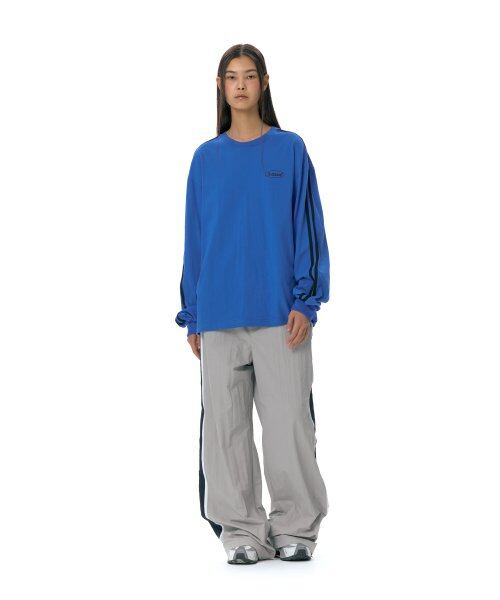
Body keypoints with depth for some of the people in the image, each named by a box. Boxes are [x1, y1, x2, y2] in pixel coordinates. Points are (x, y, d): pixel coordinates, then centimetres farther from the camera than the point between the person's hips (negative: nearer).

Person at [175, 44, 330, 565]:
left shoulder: (290, 150, 3)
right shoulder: (207, 158, 9)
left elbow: (307, 227, 2)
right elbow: (195, 238, 11)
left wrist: (305, 301, -7)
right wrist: (192, 315, 8)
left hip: (279, 313, -2)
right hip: (220, 314, 2)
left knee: (288, 419, -2)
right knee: (225, 422, 3)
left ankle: (295, 528, 10)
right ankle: (242, 531, 12)